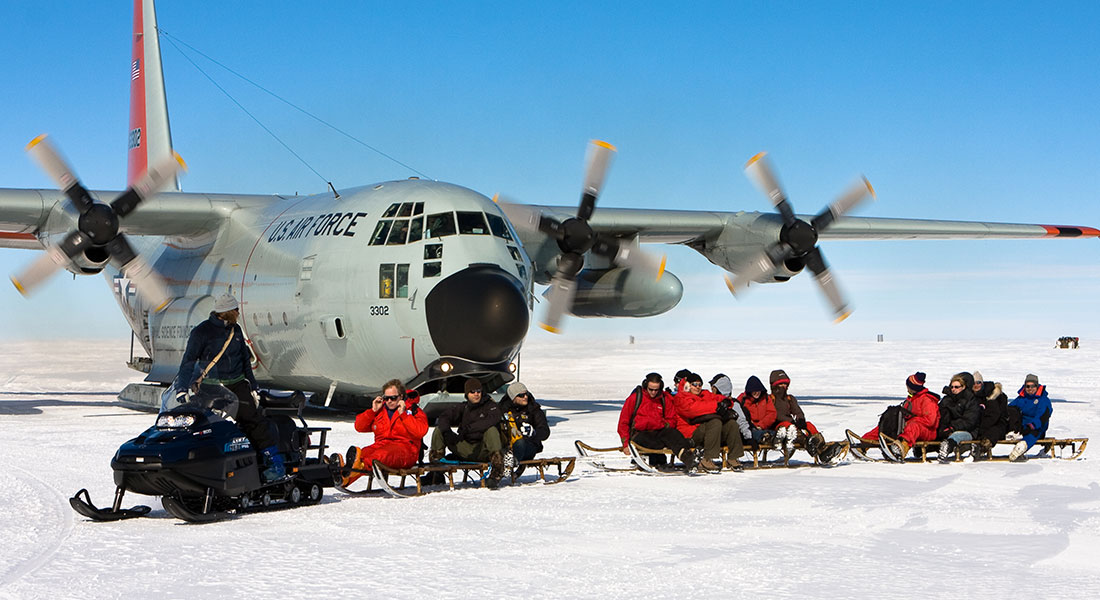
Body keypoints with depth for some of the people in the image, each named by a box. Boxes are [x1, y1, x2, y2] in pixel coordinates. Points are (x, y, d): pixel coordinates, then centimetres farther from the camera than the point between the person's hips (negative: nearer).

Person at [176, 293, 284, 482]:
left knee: (253, 418, -10)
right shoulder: (201, 332, -4)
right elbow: (188, 361, -4)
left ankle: (275, 461, -10)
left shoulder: (236, 330, 11)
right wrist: (183, 389, -13)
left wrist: (253, 385, 20)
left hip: (236, 384, 2)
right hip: (210, 386, -2)